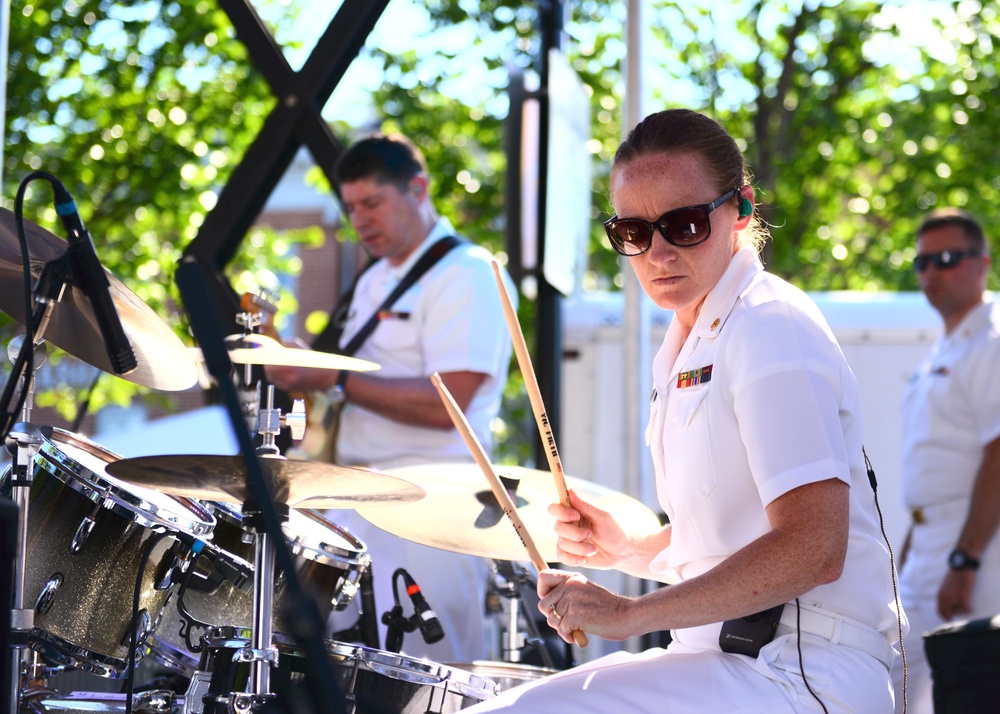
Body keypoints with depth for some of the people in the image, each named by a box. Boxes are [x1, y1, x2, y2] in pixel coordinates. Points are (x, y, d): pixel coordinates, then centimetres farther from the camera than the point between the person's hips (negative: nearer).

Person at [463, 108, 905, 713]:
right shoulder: (683, 349, 17)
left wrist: (631, 614, -19)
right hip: (725, 657, 10)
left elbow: (812, 549, -23)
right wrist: (626, 549, 7)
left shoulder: (772, 331, -13)